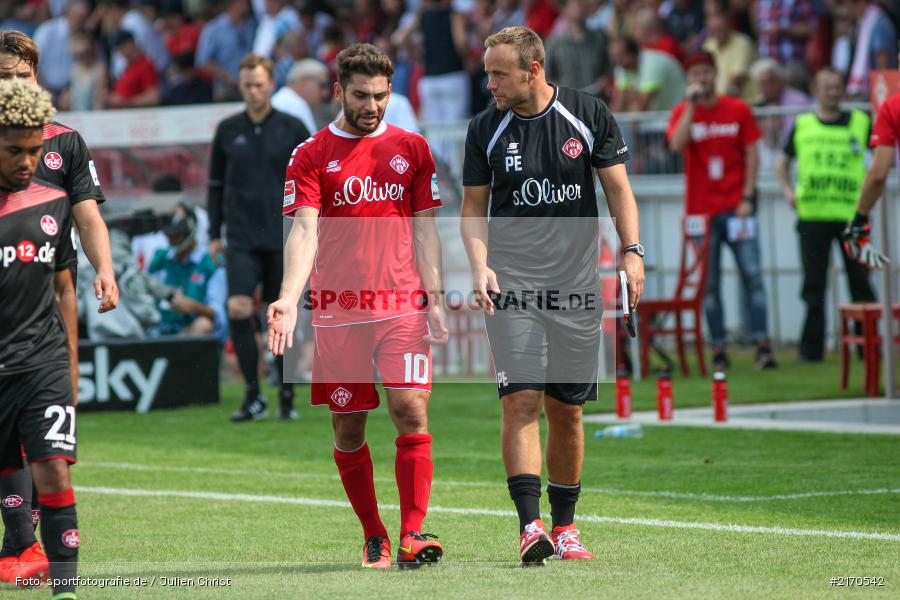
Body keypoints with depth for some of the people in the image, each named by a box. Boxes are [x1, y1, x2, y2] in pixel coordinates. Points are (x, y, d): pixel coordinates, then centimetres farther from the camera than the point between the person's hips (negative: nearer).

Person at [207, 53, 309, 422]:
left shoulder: (292, 129, 2)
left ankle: (287, 398, 14)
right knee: (238, 309, -15)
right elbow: (216, 184, 14)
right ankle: (253, 397, -7)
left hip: (283, 238, -1)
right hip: (241, 239, 1)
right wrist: (214, 234, 10)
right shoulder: (228, 131, 7)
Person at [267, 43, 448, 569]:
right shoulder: (312, 156, 3)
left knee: (411, 411, -14)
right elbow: (305, 232, -6)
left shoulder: (412, 149, 10)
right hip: (338, 313, 0)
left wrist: (435, 299, 1)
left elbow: (424, 230, 11)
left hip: (403, 307, 0)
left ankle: (413, 534, -15)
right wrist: (288, 300, -20)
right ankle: (374, 539, 15)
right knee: (349, 428, 3)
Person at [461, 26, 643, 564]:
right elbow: (474, 206, 7)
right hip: (511, 284, -1)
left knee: (567, 410, 5)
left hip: (577, 286, 1)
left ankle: (564, 526, 18)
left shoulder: (589, 115, 0)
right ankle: (530, 527, -18)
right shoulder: (486, 129, 1)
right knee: (522, 400, -14)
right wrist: (480, 265, -8)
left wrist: (632, 250, -7)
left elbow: (618, 187, 5)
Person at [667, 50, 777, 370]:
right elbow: (676, 144, -15)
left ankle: (762, 346, -9)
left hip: (736, 208, 0)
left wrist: (747, 197, -3)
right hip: (700, 209, 0)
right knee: (709, 283, 0)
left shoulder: (738, 110, 5)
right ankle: (718, 350, 4)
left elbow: (751, 154, 6)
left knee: (752, 274, -8)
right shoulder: (682, 112, 4)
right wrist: (691, 104, -15)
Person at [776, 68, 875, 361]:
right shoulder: (803, 125, 10)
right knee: (814, 284, 3)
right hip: (812, 214, 1)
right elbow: (784, 163, 19)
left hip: (851, 213, -1)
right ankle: (811, 348, 7)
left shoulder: (860, 122, 7)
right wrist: (788, 191, 2)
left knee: (860, 282, 1)